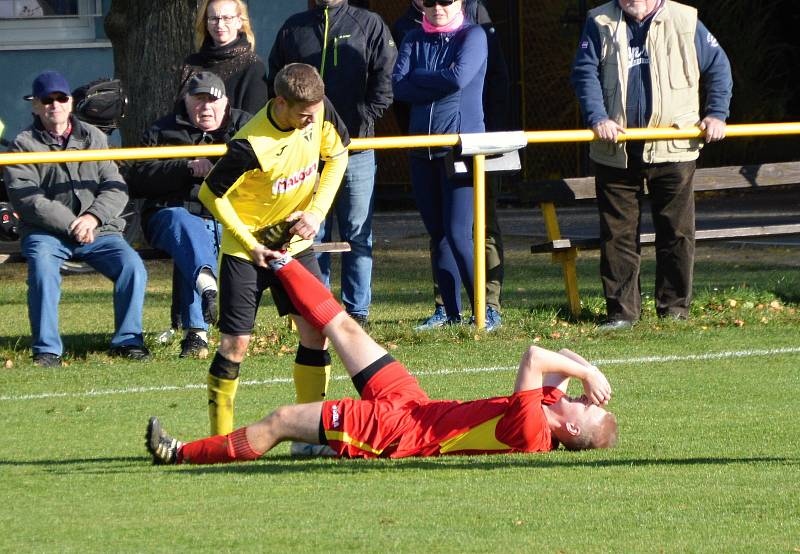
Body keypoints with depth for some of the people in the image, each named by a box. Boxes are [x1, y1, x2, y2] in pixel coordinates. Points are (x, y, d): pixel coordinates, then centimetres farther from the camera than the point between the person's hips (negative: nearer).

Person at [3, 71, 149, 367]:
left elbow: (115, 188, 6)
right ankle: (46, 350, -26)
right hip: (46, 233, -3)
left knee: (132, 266, -21)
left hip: (97, 231, 3)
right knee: (42, 268, -34)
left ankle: (127, 340, -6)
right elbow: (26, 199, -11)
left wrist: (93, 217, -14)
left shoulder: (93, 137, 13)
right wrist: (71, 225, -17)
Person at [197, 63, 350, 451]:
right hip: (247, 248, -5)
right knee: (235, 344, -5)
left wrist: (317, 211, -6)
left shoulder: (320, 111, -14)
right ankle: (221, 439, 6)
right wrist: (251, 245, -19)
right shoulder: (250, 146, -30)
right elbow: (211, 194, -18)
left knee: (316, 333, -3)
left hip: (295, 242, 5)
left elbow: (337, 156, 6)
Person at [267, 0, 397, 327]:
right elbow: (274, 83, 16)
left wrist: (364, 121, -10)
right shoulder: (293, 29, 13)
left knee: (357, 235, 1)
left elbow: (386, 79, -2)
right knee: (311, 235, 3)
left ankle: (357, 311, 5)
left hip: (355, 148, -2)